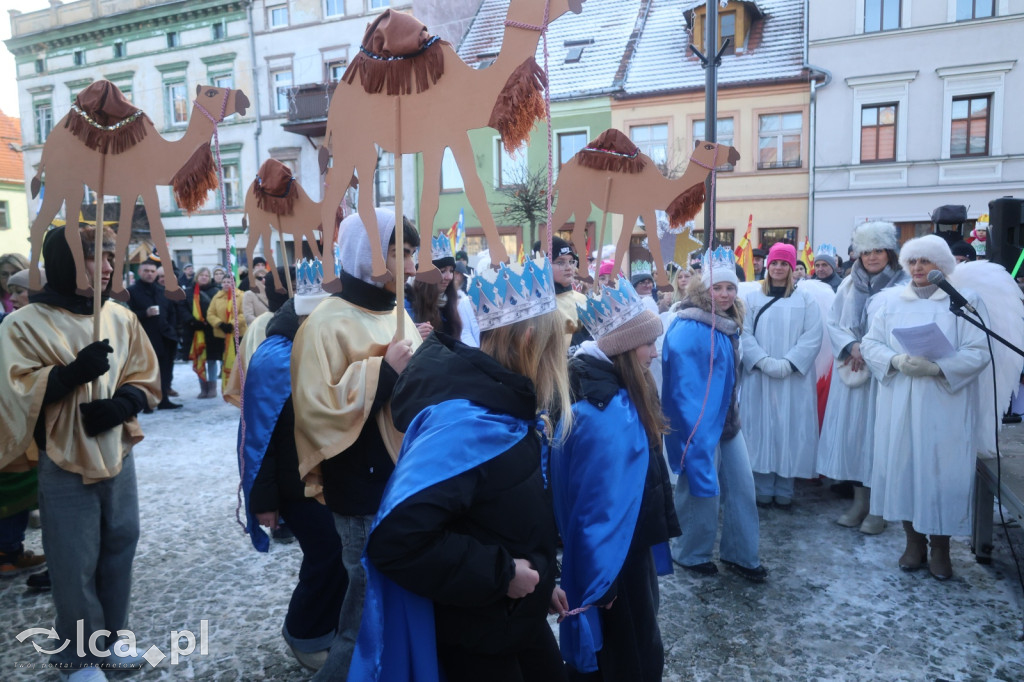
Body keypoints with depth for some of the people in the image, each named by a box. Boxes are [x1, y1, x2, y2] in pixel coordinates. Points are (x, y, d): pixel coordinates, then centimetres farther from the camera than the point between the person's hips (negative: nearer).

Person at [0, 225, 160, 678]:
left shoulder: (121, 318, 2)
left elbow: (146, 380, 5)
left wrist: (120, 404, -15)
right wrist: (73, 372, -28)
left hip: (118, 459, 4)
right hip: (64, 468, -4)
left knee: (118, 553, 16)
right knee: (75, 566, 6)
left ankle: (112, 637, 36)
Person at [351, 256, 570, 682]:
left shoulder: (498, 399, 0)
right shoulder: (465, 419, -30)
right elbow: (397, 540, -35)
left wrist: (539, 579, 13)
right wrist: (500, 575, -27)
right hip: (474, 630, -8)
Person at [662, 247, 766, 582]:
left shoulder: (728, 324, 8)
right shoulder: (688, 329, -20)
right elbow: (683, 385, -22)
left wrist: (733, 413, 20)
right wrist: (695, 427, -21)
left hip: (727, 421, 9)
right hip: (699, 423, -8)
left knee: (742, 486, 12)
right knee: (702, 488, 5)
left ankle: (741, 554, 27)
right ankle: (691, 554, 27)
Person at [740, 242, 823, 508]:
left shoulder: (805, 300, 7)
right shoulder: (752, 298, 8)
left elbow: (813, 337, -3)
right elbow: (745, 335, -1)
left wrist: (788, 363, -17)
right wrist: (765, 362, -16)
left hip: (794, 378, 0)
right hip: (760, 376, 0)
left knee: (790, 430, 2)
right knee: (762, 428, 2)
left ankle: (784, 490, 12)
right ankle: (764, 490, 11)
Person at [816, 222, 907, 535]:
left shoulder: (904, 286, -5)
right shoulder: (849, 284, 10)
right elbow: (833, 322, 8)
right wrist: (851, 346, -9)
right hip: (851, 371, 4)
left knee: (878, 433, 0)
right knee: (851, 432, 7)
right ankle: (859, 500, 20)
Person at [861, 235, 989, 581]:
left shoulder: (965, 299, -1)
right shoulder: (892, 300, 7)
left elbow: (979, 352, -8)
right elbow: (870, 343, 3)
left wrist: (937, 366, -23)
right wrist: (896, 360, -16)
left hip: (945, 406, -2)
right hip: (899, 404, 3)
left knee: (942, 471, 2)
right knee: (903, 466, 6)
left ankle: (940, 547, 18)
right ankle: (914, 541, 22)